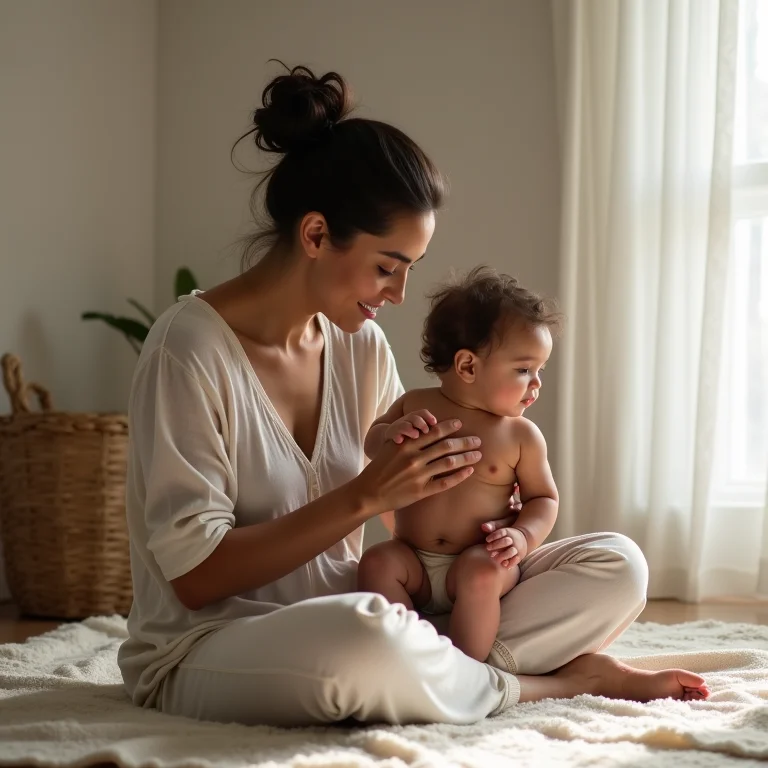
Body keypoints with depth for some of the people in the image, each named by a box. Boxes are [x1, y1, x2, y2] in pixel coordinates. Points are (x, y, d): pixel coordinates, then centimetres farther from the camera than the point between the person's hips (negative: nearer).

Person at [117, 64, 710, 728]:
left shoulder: (362, 347, 6)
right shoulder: (191, 344, -14)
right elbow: (194, 576, -17)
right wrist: (365, 497, -21)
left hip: (343, 620, 6)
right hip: (205, 649, -6)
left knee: (617, 566, -3)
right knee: (364, 635, -41)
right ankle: (551, 682, -13)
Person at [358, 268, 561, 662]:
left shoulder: (521, 435, -2)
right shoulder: (416, 405, 1)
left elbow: (544, 498, 5)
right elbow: (372, 444, 11)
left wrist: (523, 536, -16)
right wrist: (393, 433, -14)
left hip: (477, 560, -2)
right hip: (412, 559, 2)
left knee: (481, 573, -32)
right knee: (377, 562, -26)